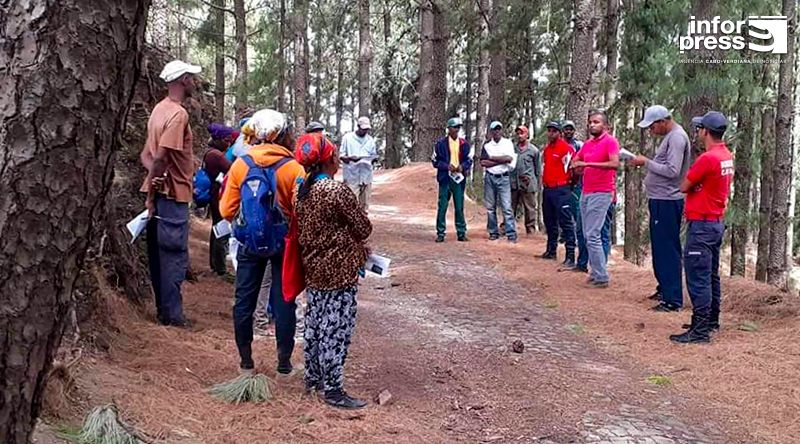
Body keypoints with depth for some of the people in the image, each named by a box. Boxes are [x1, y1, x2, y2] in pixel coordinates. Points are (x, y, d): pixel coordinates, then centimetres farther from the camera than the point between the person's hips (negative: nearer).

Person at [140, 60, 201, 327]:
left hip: (160, 193, 9)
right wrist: (152, 196, -16)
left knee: (159, 254, 13)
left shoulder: (160, 109, 14)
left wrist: (154, 175, -9)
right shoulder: (178, 114, -16)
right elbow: (161, 157, -24)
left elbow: (147, 154, 10)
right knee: (175, 256, -2)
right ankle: (172, 314, 3)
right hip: (173, 195, -9)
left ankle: (164, 309, 23)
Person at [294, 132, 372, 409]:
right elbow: (364, 228, -13)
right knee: (336, 329, 0)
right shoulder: (337, 191, -19)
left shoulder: (304, 190, 5)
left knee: (315, 324, 17)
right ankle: (332, 389, 7)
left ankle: (313, 378, 29)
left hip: (314, 268, 8)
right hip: (339, 271, -8)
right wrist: (354, 243, 10)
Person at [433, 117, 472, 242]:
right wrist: (447, 166, -15)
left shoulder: (464, 143, 6)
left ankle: (461, 233, 14)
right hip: (445, 178, -2)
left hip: (459, 178, 2)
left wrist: (463, 166, -9)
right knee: (442, 206, -1)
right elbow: (435, 161, 0)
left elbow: (469, 160, 11)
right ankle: (440, 233, 6)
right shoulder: (441, 143, -1)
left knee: (459, 207, 6)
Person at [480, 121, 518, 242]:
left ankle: (511, 234, -7)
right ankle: (493, 232, 14)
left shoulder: (508, 143, 4)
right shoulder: (486, 145, 7)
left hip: (503, 178, -2)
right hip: (490, 177, 2)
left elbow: (509, 158, -12)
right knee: (490, 207, 6)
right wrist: (501, 160, -9)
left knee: (506, 207, -7)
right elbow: (483, 163, -5)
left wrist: (492, 158, -8)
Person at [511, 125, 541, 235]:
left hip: (528, 184, -2)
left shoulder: (534, 150, 2)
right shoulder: (512, 148, 7)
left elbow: (538, 169, 7)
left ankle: (530, 229, 12)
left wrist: (537, 185, 5)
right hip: (513, 184, 2)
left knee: (530, 208, 4)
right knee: (510, 208, 6)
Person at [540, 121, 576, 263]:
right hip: (547, 189, 8)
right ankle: (551, 250, 26)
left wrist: (567, 181, 0)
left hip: (560, 189, -8)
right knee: (549, 221, 15)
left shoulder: (566, 148, -11)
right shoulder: (546, 149, 14)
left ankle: (570, 255, -12)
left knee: (565, 222, -11)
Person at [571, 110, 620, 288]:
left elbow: (615, 163, -22)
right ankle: (595, 272, 19)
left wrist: (588, 164, -24)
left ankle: (601, 277, -7)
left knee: (592, 236, -12)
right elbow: (575, 161, 25)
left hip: (601, 193, -8)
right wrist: (577, 166, 2)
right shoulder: (587, 143, 14)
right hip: (586, 192, 8)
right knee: (588, 235, 11)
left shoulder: (610, 141, -8)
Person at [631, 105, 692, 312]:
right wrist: (645, 164, 7)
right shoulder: (669, 136, 16)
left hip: (667, 202, -10)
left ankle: (673, 299, -5)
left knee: (668, 250, -8)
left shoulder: (677, 137, -14)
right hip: (659, 200, 10)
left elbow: (672, 171, -22)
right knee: (660, 247, 17)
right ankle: (664, 288, 28)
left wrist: (646, 162, -16)